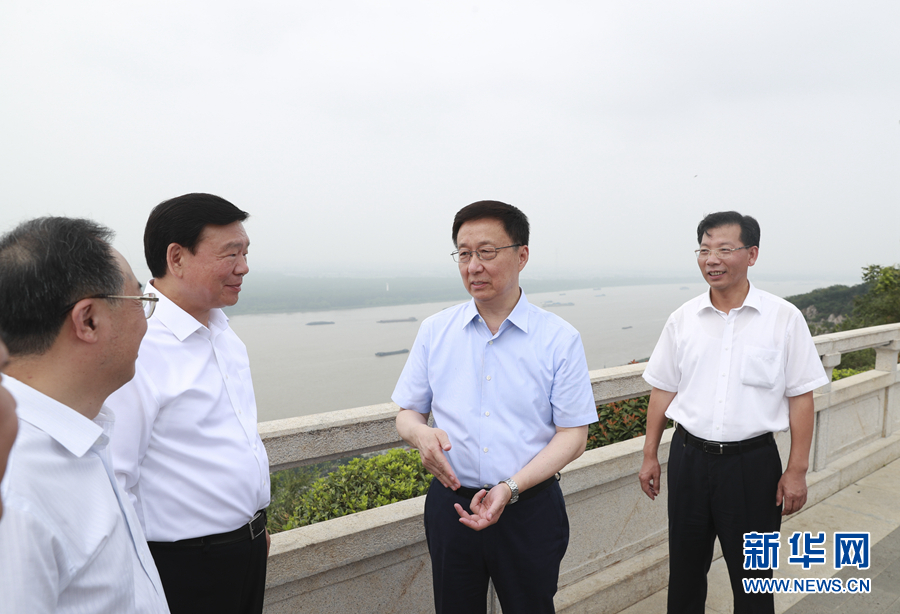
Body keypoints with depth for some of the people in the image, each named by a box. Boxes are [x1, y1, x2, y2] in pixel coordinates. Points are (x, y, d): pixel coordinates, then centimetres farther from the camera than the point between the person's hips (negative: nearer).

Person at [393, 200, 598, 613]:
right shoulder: (434, 331, 2)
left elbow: (573, 435, -5)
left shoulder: (560, 339, -5)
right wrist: (421, 433, -15)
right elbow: (407, 413, 8)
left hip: (529, 509, -1)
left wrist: (511, 487, -17)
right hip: (450, 506, 2)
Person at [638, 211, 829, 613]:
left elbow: (800, 396, -3)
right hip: (689, 456, 2)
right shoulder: (683, 319, 0)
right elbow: (662, 391, 6)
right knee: (685, 567, 18)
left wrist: (796, 471, -5)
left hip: (753, 461, -2)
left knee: (752, 577, 14)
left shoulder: (784, 319, -7)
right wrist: (649, 456, 7)